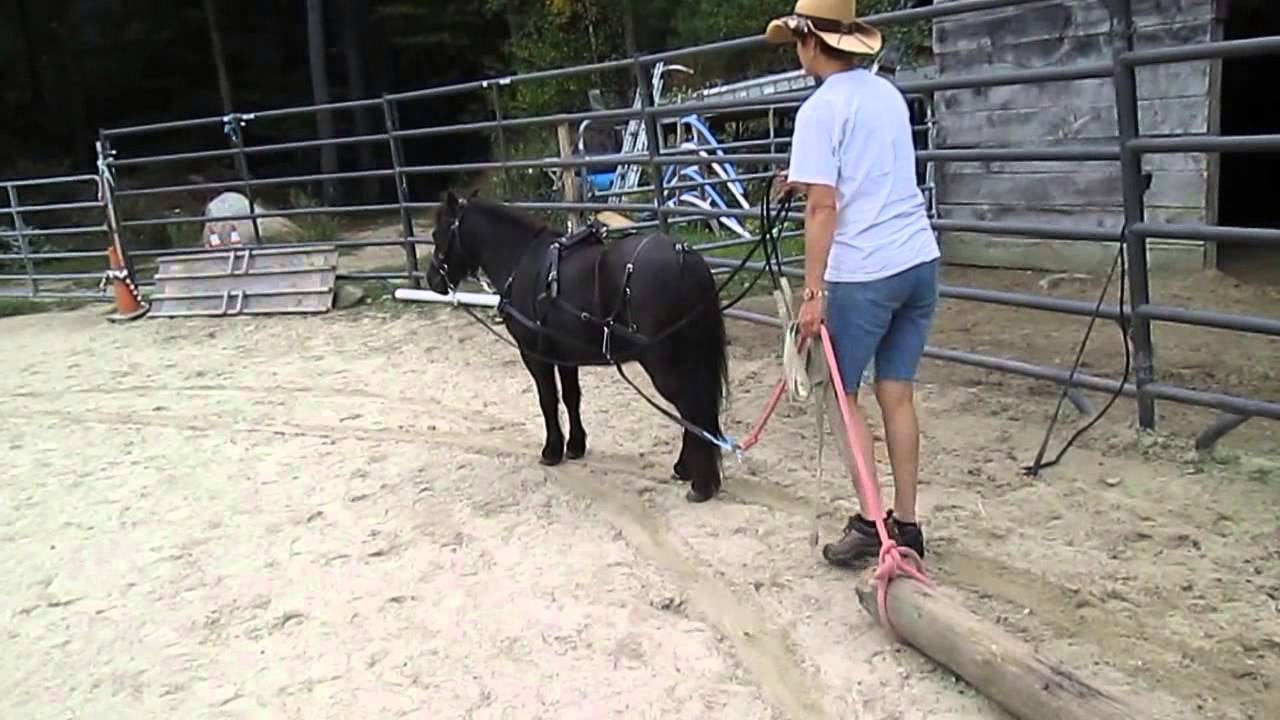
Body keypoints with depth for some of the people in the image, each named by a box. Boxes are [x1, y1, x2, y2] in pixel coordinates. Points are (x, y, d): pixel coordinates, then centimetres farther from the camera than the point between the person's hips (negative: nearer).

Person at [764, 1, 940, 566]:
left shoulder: (821, 108, -9)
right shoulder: (887, 93, 14)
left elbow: (823, 206, -16)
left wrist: (812, 292, -15)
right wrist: (810, 179, 31)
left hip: (864, 272, -7)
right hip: (919, 261, 7)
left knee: (842, 392, 8)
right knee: (898, 393, 12)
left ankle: (870, 521, 7)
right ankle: (905, 523, 18)